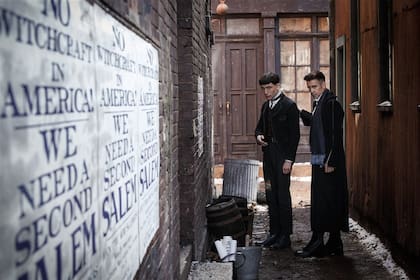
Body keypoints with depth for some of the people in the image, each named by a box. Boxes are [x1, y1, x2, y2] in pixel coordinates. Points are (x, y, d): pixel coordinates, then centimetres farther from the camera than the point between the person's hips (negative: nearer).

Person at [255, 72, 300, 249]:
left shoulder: (289, 106, -7)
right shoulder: (266, 106, 15)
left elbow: (294, 134, -10)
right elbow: (260, 126, 25)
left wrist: (289, 160, -15)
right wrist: (259, 136, 0)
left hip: (283, 156, -7)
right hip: (268, 154, 7)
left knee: (283, 195, -4)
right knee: (271, 195, 9)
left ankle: (285, 236, 2)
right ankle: (274, 233, 17)